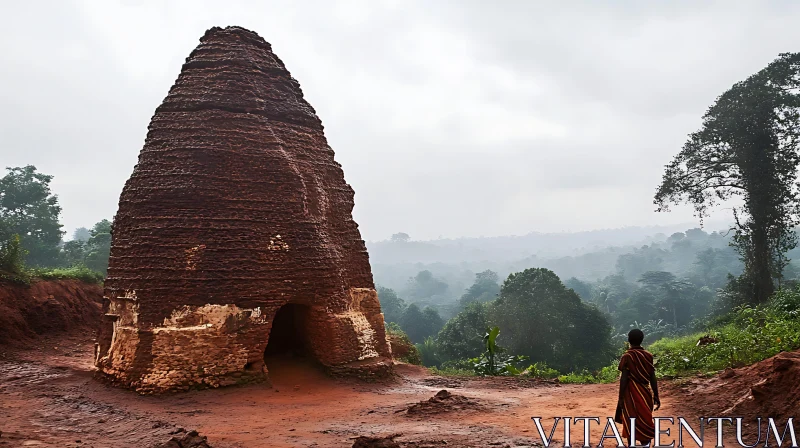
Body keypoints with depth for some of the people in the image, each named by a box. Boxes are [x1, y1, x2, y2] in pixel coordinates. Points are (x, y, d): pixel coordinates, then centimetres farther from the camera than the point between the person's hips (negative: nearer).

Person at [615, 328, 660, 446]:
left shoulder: (627, 357, -9)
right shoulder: (648, 356, 2)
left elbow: (624, 379, -12)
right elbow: (653, 378, 2)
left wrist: (621, 398, -7)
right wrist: (656, 396, 9)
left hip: (631, 394, -4)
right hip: (645, 394, 4)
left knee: (630, 423, 5)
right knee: (645, 421, 12)